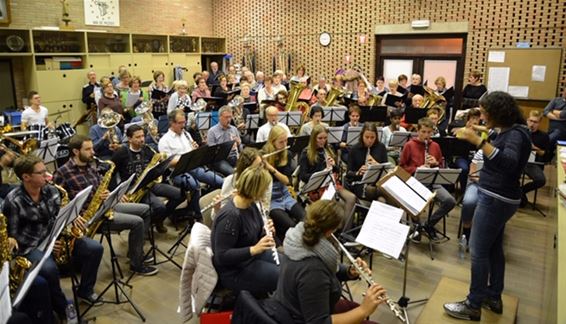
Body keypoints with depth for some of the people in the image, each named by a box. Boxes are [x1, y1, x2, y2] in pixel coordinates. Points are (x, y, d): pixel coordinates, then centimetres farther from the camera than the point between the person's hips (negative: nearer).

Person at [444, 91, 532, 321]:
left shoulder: (516, 134, -19)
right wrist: (480, 139, 11)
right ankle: (494, 297, 31)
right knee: (493, 248, 18)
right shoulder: (509, 131, 10)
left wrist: (478, 141, -41)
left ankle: (473, 306, 7)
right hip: (498, 197, 10)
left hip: (496, 199, -10)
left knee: (478, 250, -4)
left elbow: (509, 162, -38)